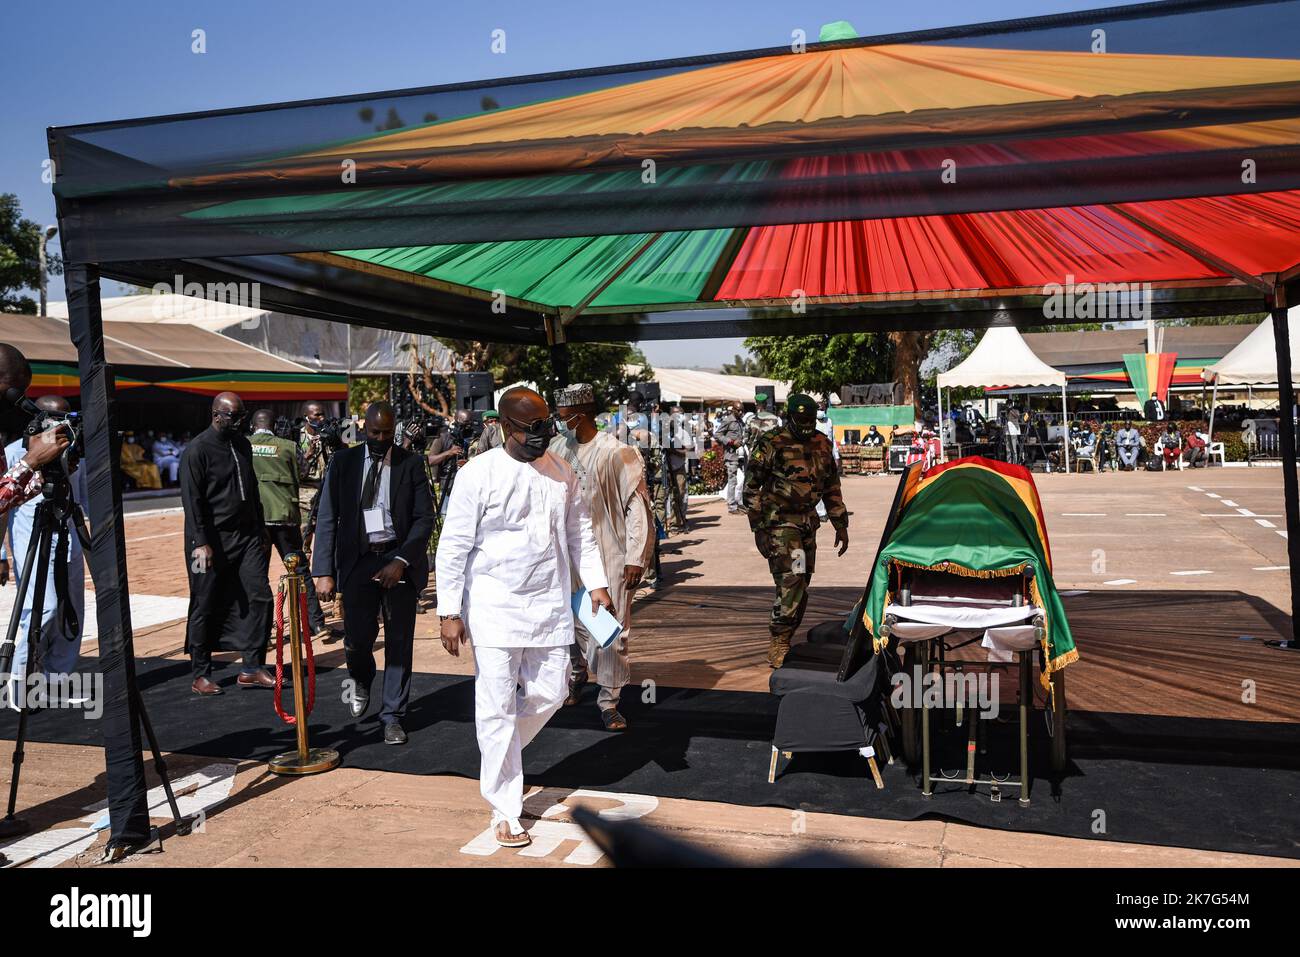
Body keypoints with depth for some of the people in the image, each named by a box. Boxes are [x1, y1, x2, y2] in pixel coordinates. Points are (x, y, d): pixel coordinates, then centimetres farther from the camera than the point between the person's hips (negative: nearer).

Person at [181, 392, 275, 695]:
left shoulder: (242, 444, 13)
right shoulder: (198, 450, -8)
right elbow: (192, 500, -12)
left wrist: (261, 531, 19)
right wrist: (201, 543, -18)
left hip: (247, 536, 6)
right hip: (213, 541, -6)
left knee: (259, 597, -2)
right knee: (206, 607, 3)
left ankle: (252, 669, 6)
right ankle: (201, 675, 14)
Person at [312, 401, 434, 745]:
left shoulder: (411, 463, 2)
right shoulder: (343, 462, 4)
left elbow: (425, 518, -2)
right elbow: (327, 519, 1)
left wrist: (401, 561, -14)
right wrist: (324, 572, -7)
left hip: (399, 560, 0)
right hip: (357, 560, 0)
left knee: (399, 642, 4)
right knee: (356, 639, -2)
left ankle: (392, 716, 18)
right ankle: (361, 682, 34)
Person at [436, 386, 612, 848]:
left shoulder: (561, 472, 5)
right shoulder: (479, 473, -10)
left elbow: (581, 532, 14)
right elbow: (453, 546, -8)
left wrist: (596, 584, 6)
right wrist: (449, 612, -10)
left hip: (550, 605, 5)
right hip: (494, 608, -4)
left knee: (550, 693, 8)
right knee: (498, 708, 0)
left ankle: (498, 754, 37)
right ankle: (505, 812, 13)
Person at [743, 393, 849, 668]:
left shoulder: (822, 445, 9)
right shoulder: (771, 444, -9)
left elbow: (832, 488, 19)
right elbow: (751, 488, -8)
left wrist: (841, 525, 15)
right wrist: (759, 528, -13)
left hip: (808, 522, 7)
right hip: (779, 522, -6)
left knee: (801, 587, 9)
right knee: (790, 583, -16)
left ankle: (784, 643, 20)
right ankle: (778, 645, -8)